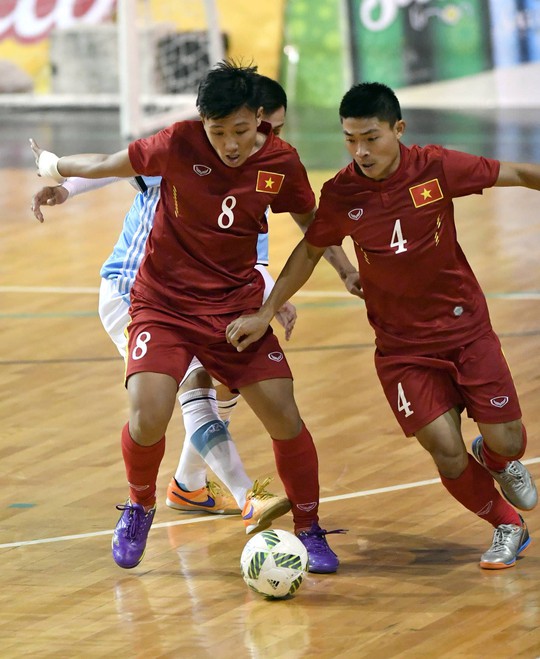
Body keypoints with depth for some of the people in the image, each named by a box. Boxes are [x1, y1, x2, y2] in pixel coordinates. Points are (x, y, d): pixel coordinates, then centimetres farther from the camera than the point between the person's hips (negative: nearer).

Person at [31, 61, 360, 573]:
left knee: (284, 416, -7)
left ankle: (309, 530, 15)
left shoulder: (281, 162, -10)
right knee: (148, 418, -20)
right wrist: (56, 167, 16)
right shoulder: (179, 145, -18)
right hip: (163, 304, -2)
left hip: (236, 307, 2)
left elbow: (308, 217, 12)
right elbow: (113, 163, 1)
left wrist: (345, 267, 6)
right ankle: (139, 507, 12)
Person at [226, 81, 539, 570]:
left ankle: (498, 460, 36)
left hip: (465, 326, 0)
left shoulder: (436, 168, -16)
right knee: (446, 452, -12)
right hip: (401, 342, 0)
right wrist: (265, 313, 5)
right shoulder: (340, 194, -10)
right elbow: (311, 251, 6)